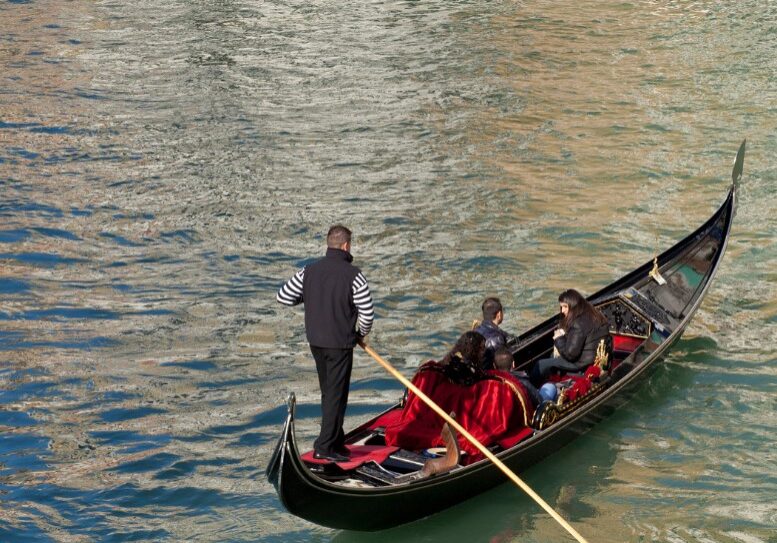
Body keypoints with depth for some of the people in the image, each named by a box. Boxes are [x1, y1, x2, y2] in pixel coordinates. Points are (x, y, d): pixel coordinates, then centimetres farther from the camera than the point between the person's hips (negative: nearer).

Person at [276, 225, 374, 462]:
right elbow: (367, 312, -11)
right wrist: (362, 333, 8)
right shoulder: (353, 275, -14)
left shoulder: (309, 271, 0)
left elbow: (283, 297, 3)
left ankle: (336, 441, 26)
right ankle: (325, 447, -1)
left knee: (328, 392, 18)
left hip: (315, 341, 6)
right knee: (336, 395, 1)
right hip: (340, 343, -6)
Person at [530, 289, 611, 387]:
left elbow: (570, 354, -24)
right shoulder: (593, 314, 5)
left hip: (586, 364, -10)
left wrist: (559, 339, -5)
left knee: (542, 364, -1)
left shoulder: (578, 324, -24)